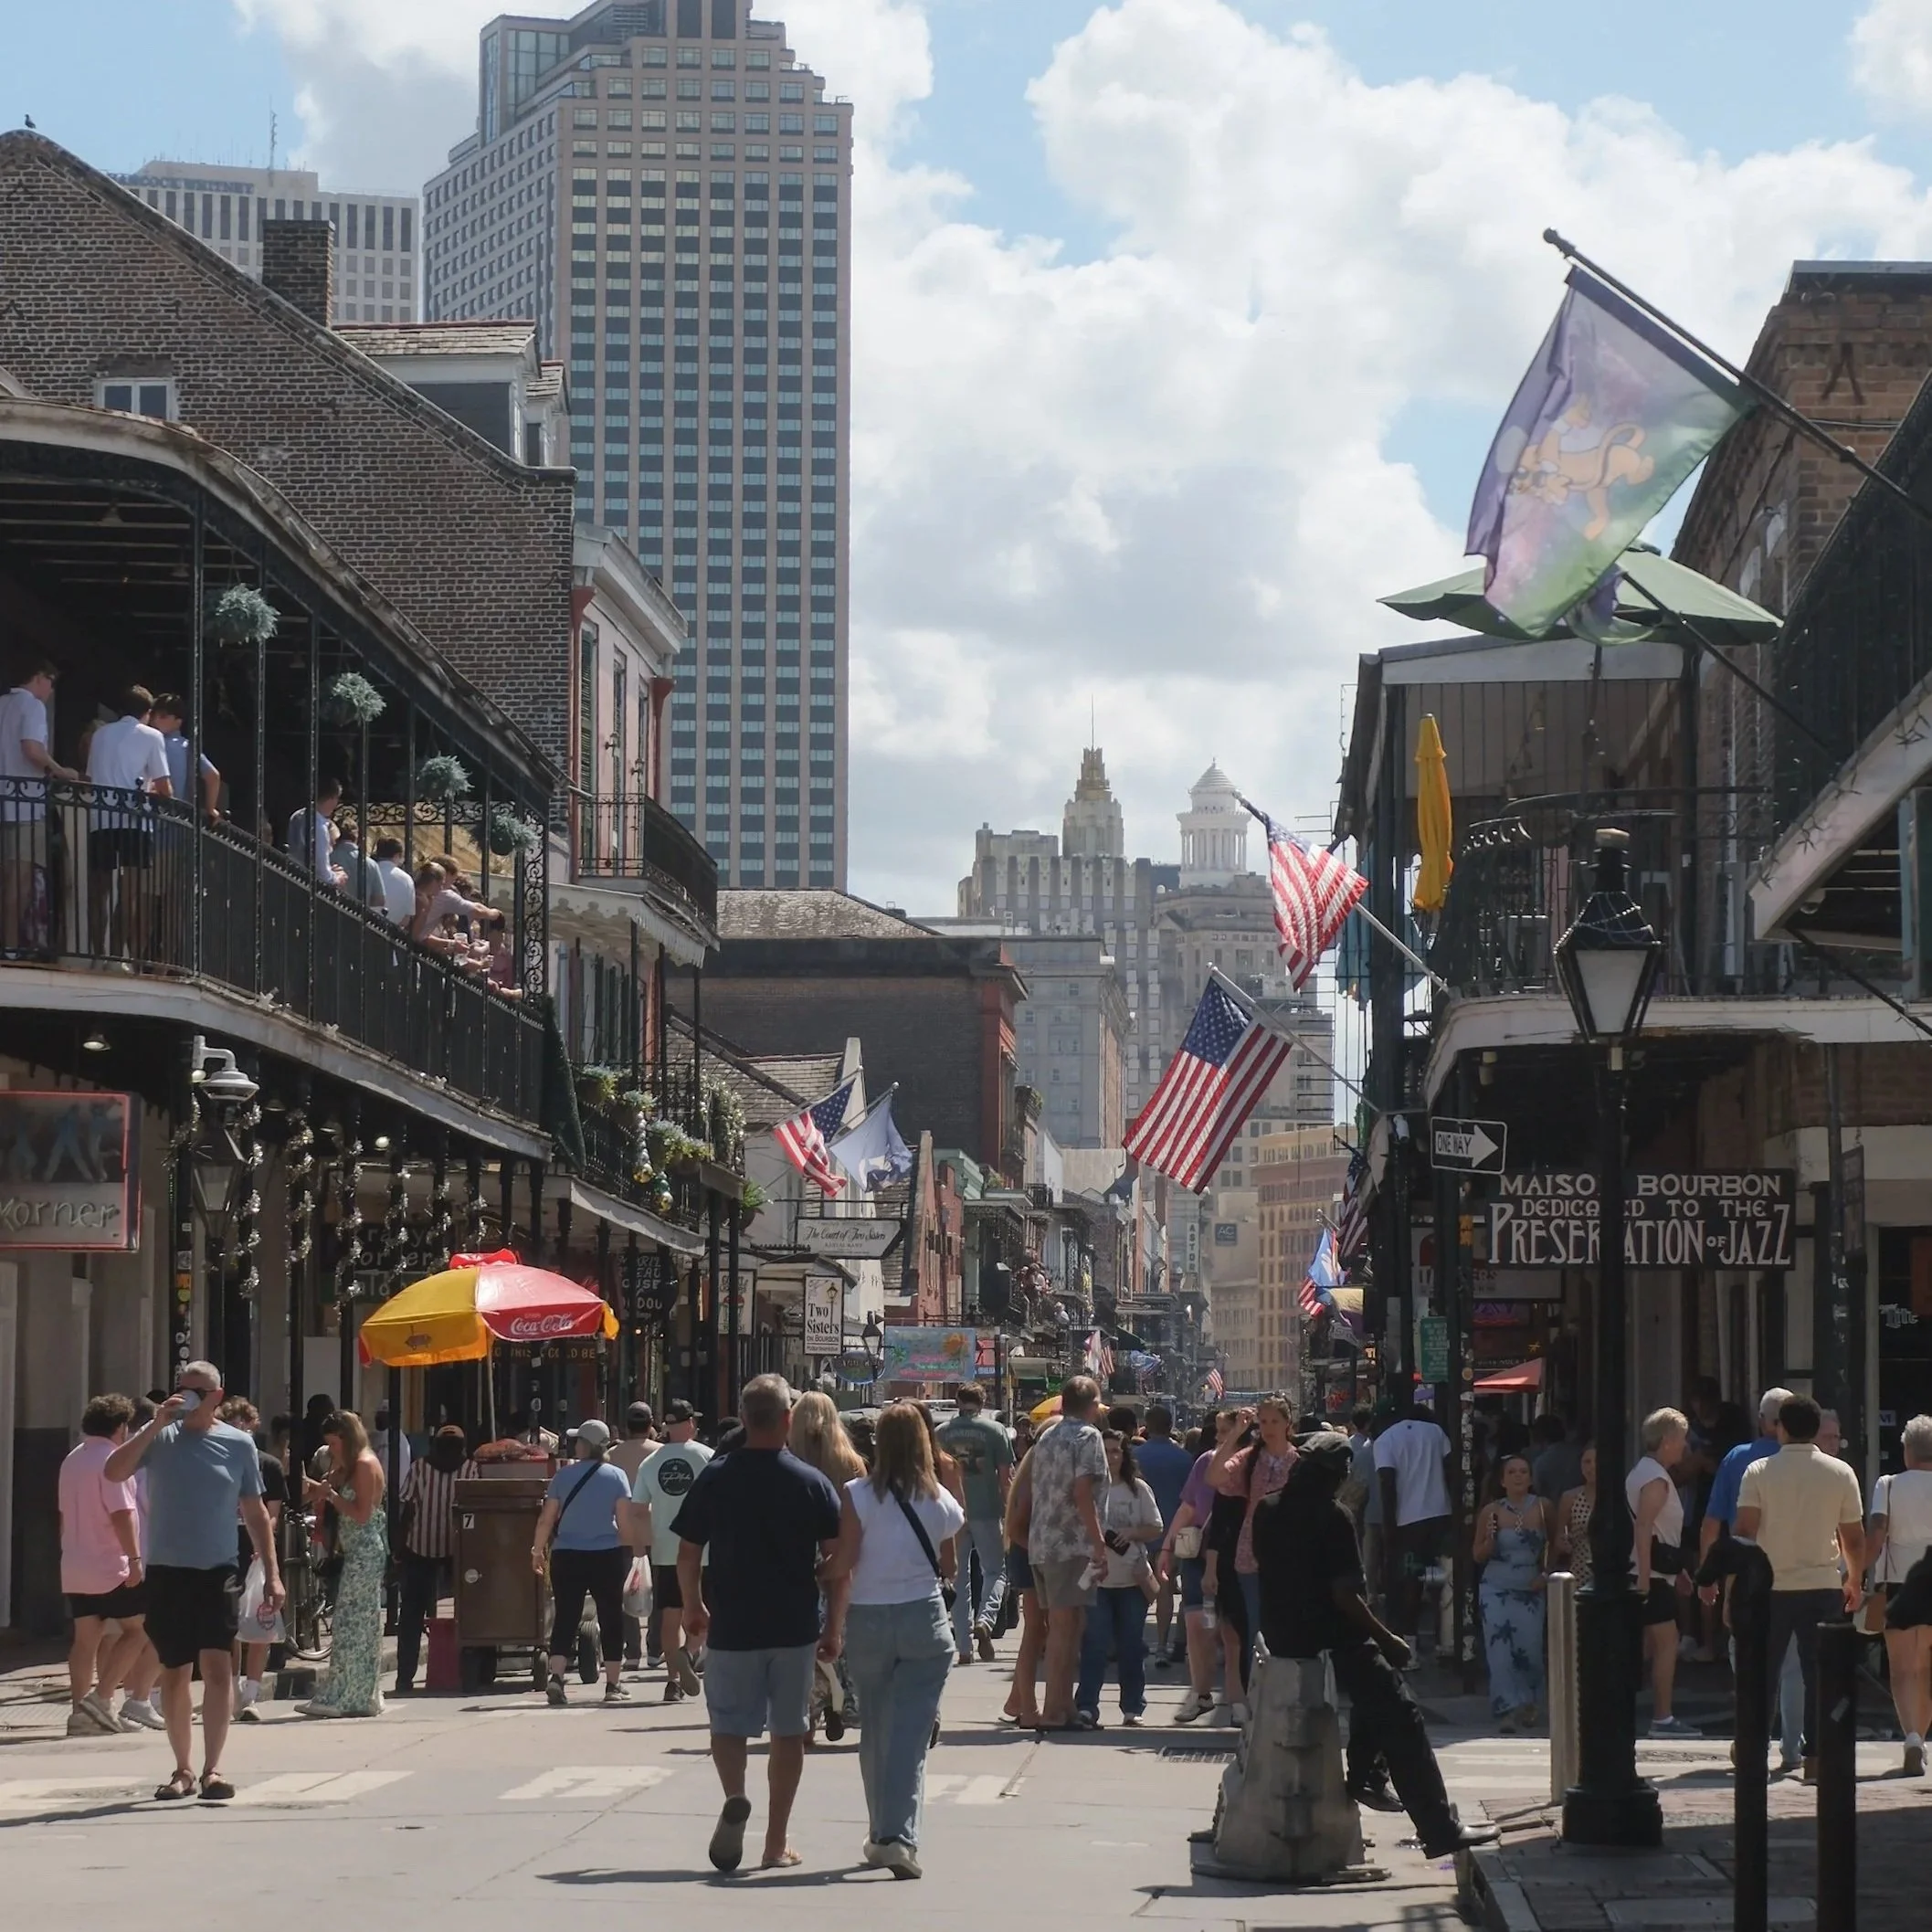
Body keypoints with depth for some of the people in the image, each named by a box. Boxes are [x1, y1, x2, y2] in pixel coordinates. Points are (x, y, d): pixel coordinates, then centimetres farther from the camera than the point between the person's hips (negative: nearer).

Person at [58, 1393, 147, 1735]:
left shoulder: (72, 1460, 15)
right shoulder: (112, 1460, -13)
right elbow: (121, 1514, -21)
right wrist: (134, 1559, -21)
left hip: (75, 1568, 8)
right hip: (110, 1567, -8)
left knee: (86, 1638, 8)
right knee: (138, 1628, -1)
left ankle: (81, 1712, 4)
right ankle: (99, 1698, -10)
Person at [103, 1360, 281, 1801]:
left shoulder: (238, 1444, 5)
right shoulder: (160, 1437, 3)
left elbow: (255, 1512, 10)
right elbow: (113, 1473, -12)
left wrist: (272, 1574, 5)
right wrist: (156, 1425, -16)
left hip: (216, 1572, -1)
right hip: (166, 1571, 1)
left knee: (218, 1667, -13)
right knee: (174, 1674, 7)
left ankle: (211, 1769, -15)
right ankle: (182, 1770, 17)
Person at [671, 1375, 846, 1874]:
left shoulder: (714, 1479, -3)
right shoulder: (812, 1483, -4)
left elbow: (687, 1556, 2)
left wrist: (693, 1609, 19)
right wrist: (833, 1627, 6)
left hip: (731, 1627, 0)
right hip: (794, 1628, 0)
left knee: (729, 1724, 10)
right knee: (788, 1731, 11)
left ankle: (734, 1798, -19)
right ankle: (777, 1843, 13)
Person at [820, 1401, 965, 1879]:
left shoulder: (858, 1495, -6)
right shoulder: (940, 1500, 0)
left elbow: (842, 1567, -10)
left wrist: (834, 1625, -6)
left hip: (867, 1620, 0)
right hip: (925, 1619, 0)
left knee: (874, 1729, 15)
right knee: (911, 1731, -3)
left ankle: (880, 1835, 24)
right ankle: (898, 1836, -16)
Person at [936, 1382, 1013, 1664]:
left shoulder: (943, 1433, 3)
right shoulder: (994, 1431, -2)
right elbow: (1005, 1477, -3)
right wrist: (1008, 1514, 6)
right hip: (987, 1512, -2)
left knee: (960, 1578, 8)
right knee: (995, 1570, 10)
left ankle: (964, 1646, 5)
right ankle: (985, 1620, -16)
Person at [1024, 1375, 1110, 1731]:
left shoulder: (1046, 1439, 17)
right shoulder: (1087, 1436, -7)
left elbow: (1031, 1494, 18)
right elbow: (1082, 1491, -17)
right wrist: (1099, 1542, -17)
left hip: (1040, 1545, 8)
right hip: (1072, 1543, -8)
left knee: (1061, 1627, 13)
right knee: (1066, 1626, -6)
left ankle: (1060, 1707, 16)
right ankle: (1055, 1712, -8)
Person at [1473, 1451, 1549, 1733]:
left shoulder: (1541, 1508, -1)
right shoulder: (1491, 1512, -2)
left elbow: (1553, 1543, 15)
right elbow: (1479, 1556, 5)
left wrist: (1546, 1574, 3)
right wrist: (1491, 1538, -14)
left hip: (1530, 1591, 0)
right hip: (1496, 1590, 0)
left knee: (1530, 1651, -4)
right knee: (1500, 1649, -11)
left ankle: (1530, 1704, 19)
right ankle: (1507, 1710, -10)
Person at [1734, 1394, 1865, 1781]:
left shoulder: (1759, 1472, -3)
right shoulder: (1841, 1473, 1)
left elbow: (1744, 1531, -8)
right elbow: (1854, 1537, 6)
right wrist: (1855, 1580, 20)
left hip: (1772, 1587, 0)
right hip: (1824, 1586, 0)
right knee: (1820, 1673, 3)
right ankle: (1815, 1755, 1)